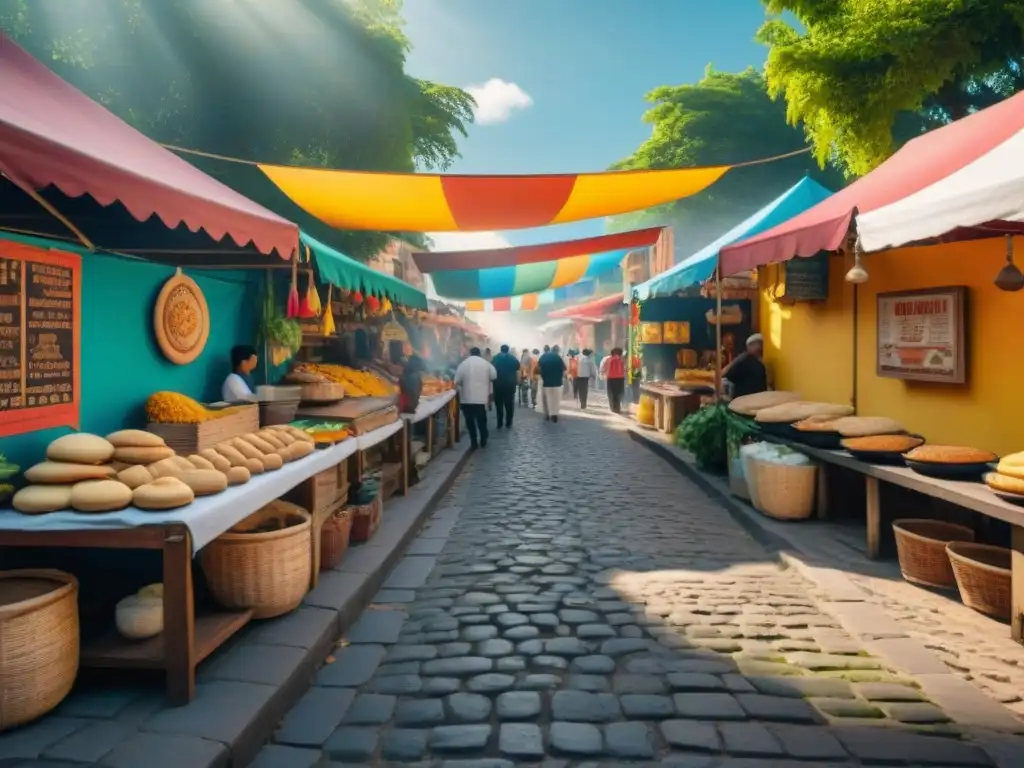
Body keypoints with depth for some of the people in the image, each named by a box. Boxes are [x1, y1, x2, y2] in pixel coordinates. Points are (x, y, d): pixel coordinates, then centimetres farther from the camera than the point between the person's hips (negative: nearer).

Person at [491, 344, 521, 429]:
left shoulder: (495, 358, 6)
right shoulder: (513, 358, 6)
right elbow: (517, 371, 4)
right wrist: (518, 382, 12)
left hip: (498, 384, 0)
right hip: (510, 384, 0)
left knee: (499, 404, 5)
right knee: (509, 404, 7)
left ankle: (499, 424, 3)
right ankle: (509, 423, 9)